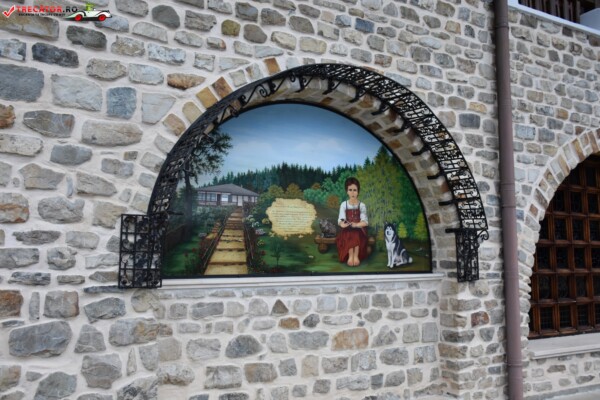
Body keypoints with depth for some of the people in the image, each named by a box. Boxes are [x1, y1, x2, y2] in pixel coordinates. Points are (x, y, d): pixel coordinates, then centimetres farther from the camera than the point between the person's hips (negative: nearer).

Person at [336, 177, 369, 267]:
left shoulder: (362, 205, 0)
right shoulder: (343, 205, 3)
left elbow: (365, 222, -8)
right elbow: (340, 220, -4)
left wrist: (356, 224, -28)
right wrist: (342, 224, -29)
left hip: (359, 229, 0)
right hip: (347, 229, 1)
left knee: (356, 235, -35)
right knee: (349, 235, -34)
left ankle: (356, 256, -29)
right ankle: (350, 256, -31)